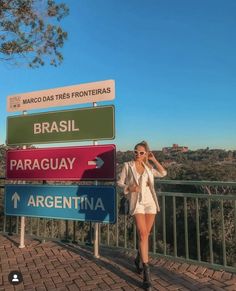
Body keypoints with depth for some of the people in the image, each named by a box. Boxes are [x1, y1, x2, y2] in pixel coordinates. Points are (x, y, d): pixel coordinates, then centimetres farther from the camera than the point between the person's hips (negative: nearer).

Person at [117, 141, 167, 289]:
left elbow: (163, 173, 2)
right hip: (137, 203, -4)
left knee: (145, 234, 12)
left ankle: (139, 259, 37)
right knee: (143, 234, -13)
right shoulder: (128, 165, -2)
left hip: (150, 202, 4)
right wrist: (129, 188, -17)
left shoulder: (148, 167, 8)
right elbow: (120, 182, 2)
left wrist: (154, 159, 0)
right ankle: (146, 270, -6)